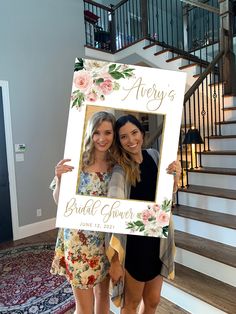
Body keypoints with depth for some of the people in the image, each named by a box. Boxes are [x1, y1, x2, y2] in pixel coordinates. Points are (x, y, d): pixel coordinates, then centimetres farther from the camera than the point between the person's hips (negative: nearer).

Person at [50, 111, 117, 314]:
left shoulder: (116, 165, -5)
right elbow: (59, 201, -6)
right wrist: (60, 179, -26)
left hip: (107, 238, 4)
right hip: (79, 239, -3)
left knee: (103, 292, 23)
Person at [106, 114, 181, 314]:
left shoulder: (154, 155, -3)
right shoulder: (120, 170, -20)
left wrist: (176, 177, -12)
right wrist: (115, 260, -15)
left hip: (159, 239, 5)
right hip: (134, 242, -5)